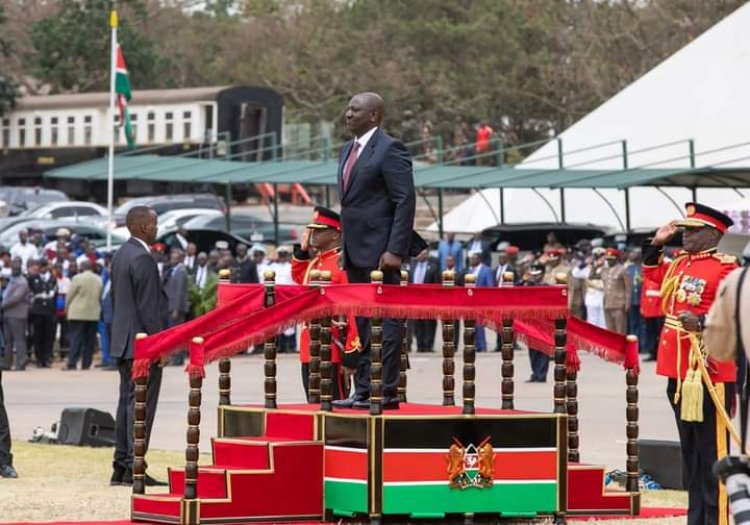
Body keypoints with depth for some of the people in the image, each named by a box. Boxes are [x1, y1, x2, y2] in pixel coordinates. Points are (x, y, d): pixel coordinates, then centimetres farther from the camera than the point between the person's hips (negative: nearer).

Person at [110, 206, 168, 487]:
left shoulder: (121, 254, 12)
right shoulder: (142, 258, -18)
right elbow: (148, 306, -19)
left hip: (124, 342, 10)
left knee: (127, 401, 12)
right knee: (141, 404, -7)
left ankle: (120, 467, 14)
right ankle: (134, 468, -8)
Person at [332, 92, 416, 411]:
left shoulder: (390, 150, -9)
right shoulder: (347, 151, 18)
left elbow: (405, 202, -14)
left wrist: (395, 250, -19)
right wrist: (345, 247, 15)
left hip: (380, 252, -9)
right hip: (356, 253, 9)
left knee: (385, 322, -7)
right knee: (361, 324, 10)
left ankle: (387, 392, -6)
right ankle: (364, 390, 14)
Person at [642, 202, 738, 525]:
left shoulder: (726, 267, -10)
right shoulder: (680, 263, 13)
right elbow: (653, 274, 33)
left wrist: (703, 322, -30)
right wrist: (656, 245, 20)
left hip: (709, 372, -8)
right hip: (678, 370, 8)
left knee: (710, 451, -6)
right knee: (689, 450, 14)